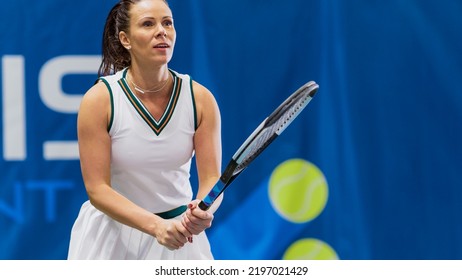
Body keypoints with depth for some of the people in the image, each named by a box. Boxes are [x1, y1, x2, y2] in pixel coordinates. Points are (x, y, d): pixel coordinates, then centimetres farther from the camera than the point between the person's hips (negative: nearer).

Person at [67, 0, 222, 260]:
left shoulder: (201, 99, -9)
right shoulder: (99, 99, -15)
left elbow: (212, 177, -10)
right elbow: (97, 189, -17)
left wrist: (203, 211, -33)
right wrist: (156, 226, -29)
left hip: (178, 231, 2)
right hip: (112, 234, -2)